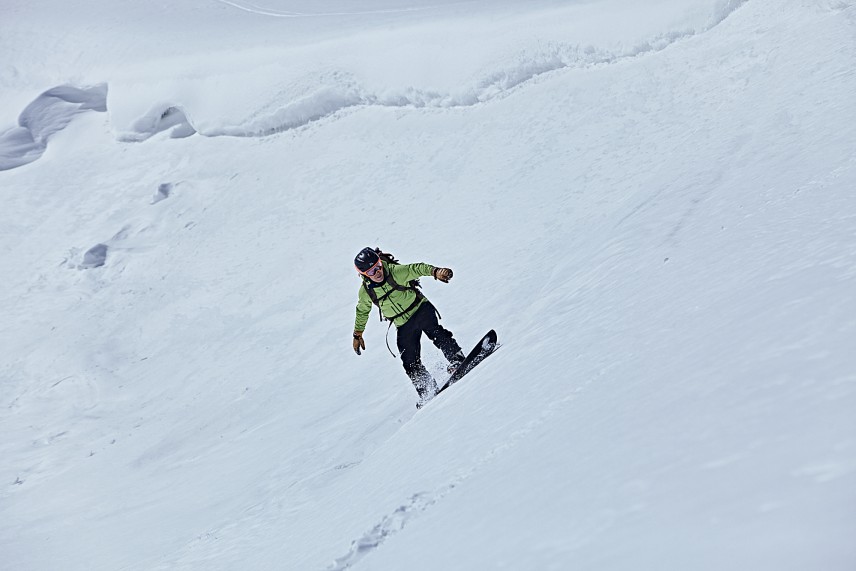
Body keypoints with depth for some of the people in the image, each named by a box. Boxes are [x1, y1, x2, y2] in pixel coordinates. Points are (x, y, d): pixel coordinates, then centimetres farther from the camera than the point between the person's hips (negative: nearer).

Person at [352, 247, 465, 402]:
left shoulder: (395, 272, -16)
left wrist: (435, 271, -44)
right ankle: (428, 392, 7)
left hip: (421, 309, -3)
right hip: (403, 326, 3)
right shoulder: (366, 291, -7)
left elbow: (417, 268, -25)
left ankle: (458, 361, -37)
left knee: (435, 332, -32)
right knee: (411, 364, -2)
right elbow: (362, 311, 11)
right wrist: (358, 334, 18)